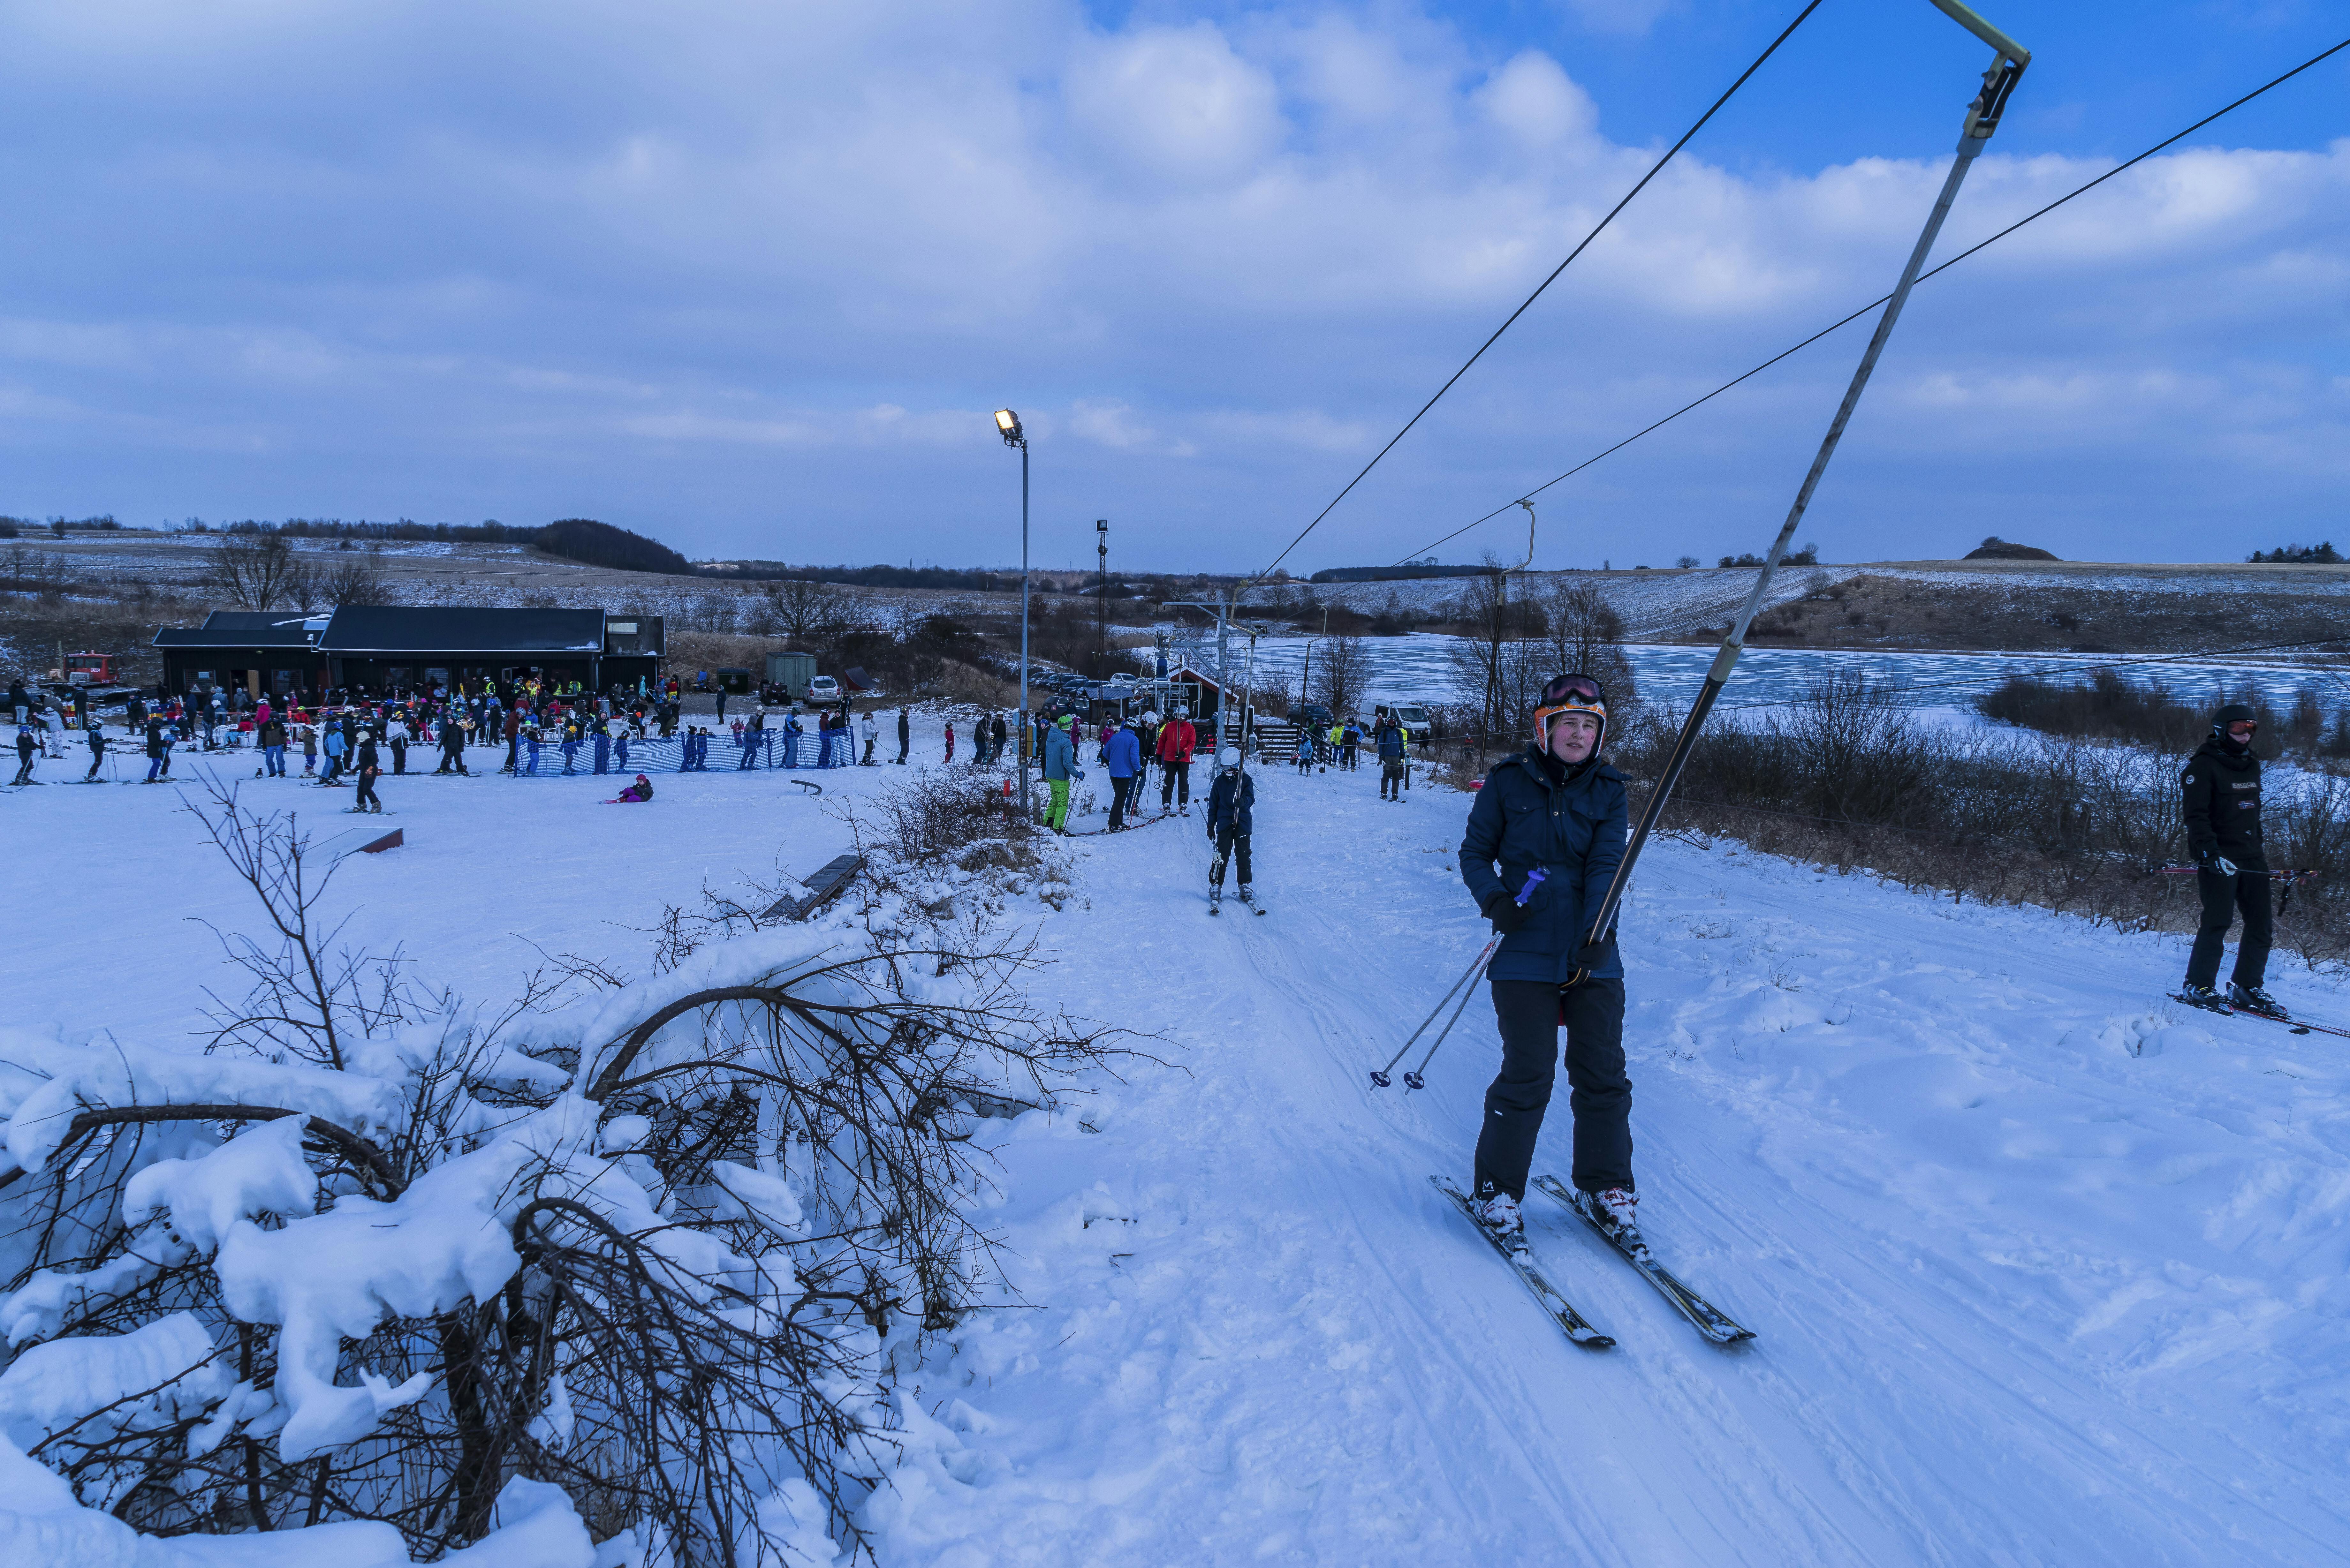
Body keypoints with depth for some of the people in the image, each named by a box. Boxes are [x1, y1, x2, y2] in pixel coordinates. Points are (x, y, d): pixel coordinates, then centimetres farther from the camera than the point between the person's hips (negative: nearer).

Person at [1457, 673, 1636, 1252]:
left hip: (1593, 954, 3)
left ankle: (1606, 1191, 24)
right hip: (1526, 952, -3)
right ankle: (1498, 1193, 13)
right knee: (1528, 1076, -5)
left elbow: (1606, 865, -7)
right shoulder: (1508, 782, 0)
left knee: (1603, 1074, 5)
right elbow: (1475, 851, 6)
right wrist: (1492, 899, -13)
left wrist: (1597, 932, -21)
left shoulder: (1608, 791, 5)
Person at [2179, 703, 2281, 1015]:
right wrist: (2211, 853, -24)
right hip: (2219, 857, -8)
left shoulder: (2252, 766, 17)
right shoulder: (2203, 767, -8)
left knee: (2261, 924, 4)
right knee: (2219, 921, -10)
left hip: (2252, 855, 8)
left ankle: (2247, 987, 13)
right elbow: (2196, 816, -15)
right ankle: (2198, 986, 0)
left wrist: (2259, 843, 24)